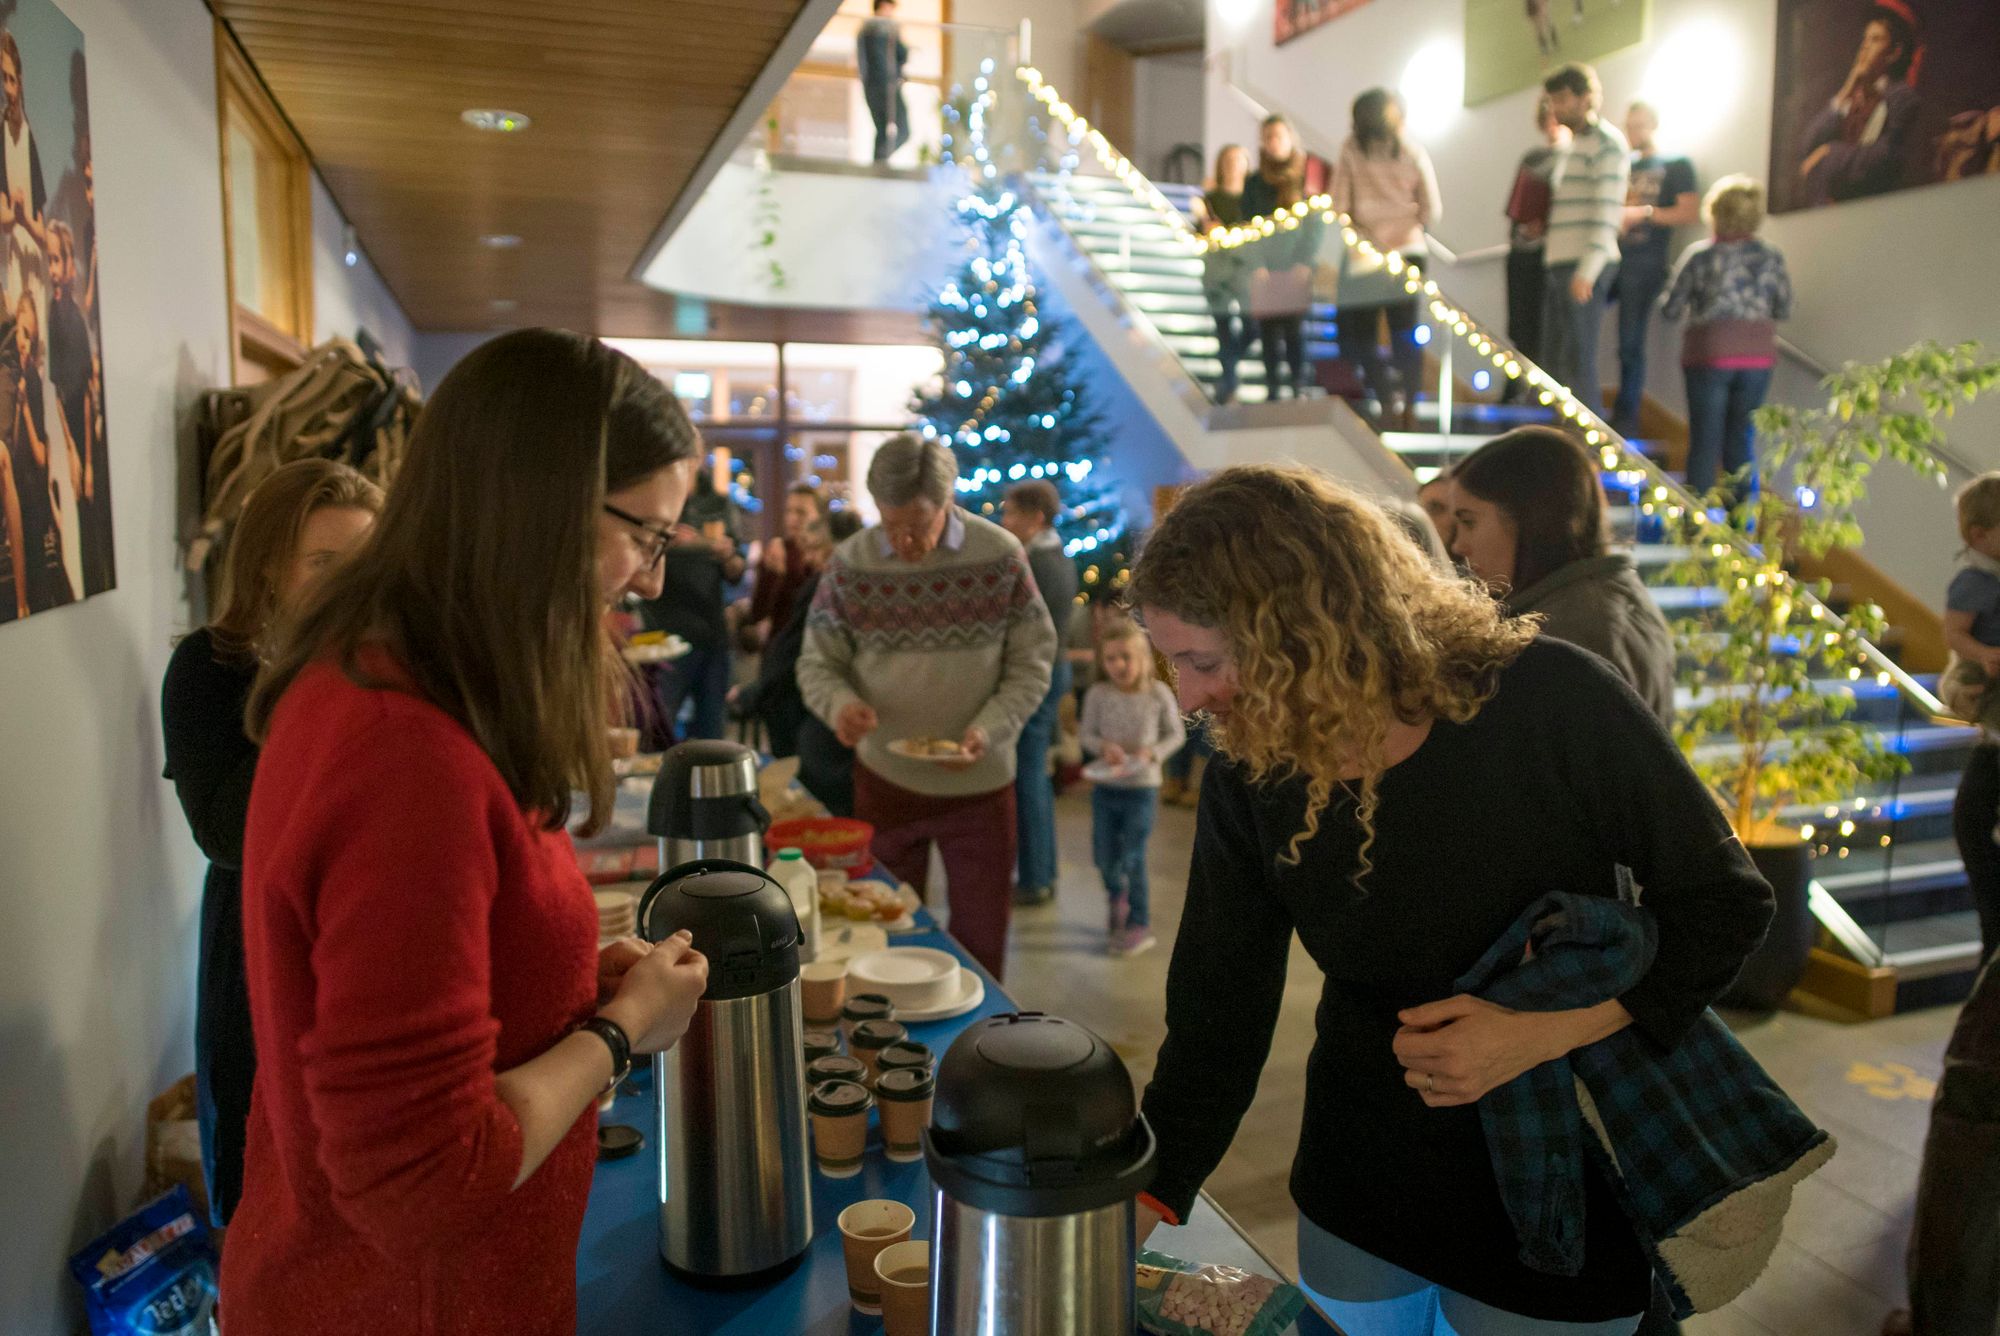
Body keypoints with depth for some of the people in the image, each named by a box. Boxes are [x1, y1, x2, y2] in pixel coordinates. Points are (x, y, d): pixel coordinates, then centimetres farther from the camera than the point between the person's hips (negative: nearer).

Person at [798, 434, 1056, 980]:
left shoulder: (1001, 555, -9)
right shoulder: (850, 563, -7)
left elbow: (1032, 663, -4)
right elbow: (817, 662, 0)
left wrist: (988, 732, -19)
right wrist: (840, 705, -23)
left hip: (980, 782, -1)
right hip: (884, 779, 1)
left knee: (981, 940, 12)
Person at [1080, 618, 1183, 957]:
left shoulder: (1158, 694, -9)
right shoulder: (1098, 694, -7)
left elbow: (1175, 734, 0)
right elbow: (1086, 733, 1)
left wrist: (1152, 753, -16)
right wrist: (1103, 747, -19)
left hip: (1142, 787, -3)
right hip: (1105, 786, 3)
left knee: (1132, 857, -1)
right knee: (1104, 856, 12)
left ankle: (1140, 924, 14)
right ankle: (1118, 899, 42)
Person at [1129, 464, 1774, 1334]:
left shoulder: (1550, 705, -24)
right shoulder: (1249, 779, -13)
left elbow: (1725, 906, -13)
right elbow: (1214, 1025, -9)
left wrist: (1539, 1036, -25)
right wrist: (1136, 1210, -16)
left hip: (1555, 1194, -3)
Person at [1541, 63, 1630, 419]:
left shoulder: (1607, 144, -7)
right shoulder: (1569, 145, 20)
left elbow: (1606, 213, -15)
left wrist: (1586, 271, -21)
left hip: (1586, 269, -9)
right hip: (1558, 265, 9)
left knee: (1578, 360, -9)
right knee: (1553, 360, 10)